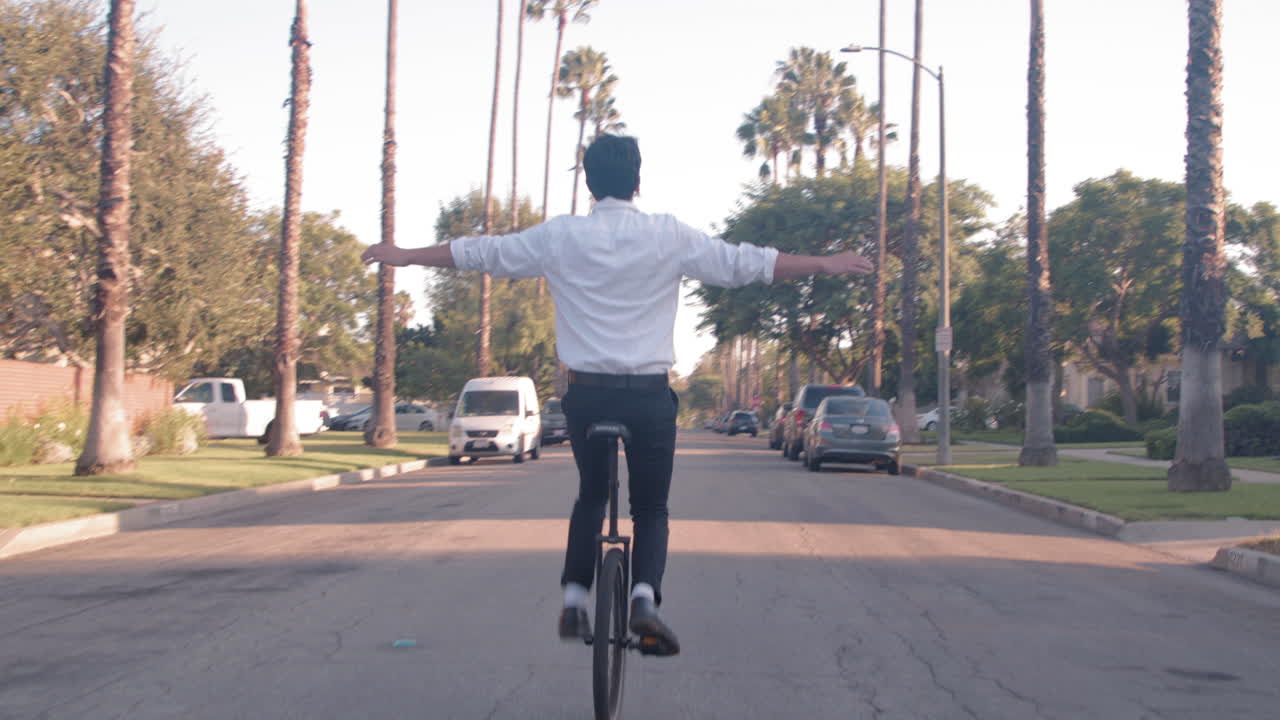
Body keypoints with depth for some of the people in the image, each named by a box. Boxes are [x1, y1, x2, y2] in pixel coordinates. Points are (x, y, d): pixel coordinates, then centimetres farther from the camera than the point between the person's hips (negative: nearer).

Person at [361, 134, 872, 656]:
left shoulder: (559, 236, 1)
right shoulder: (669, 237, -2)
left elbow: (478, 252, 10)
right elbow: (747, 263, 2)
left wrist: (403, 256, 24)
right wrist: (825, 264, 13)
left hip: (586, 394, 2)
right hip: (650, 396, -1)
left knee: (591, 495, 25)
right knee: (651, 510, 13)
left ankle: (574, 599, 17)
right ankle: (645, 596, -11)